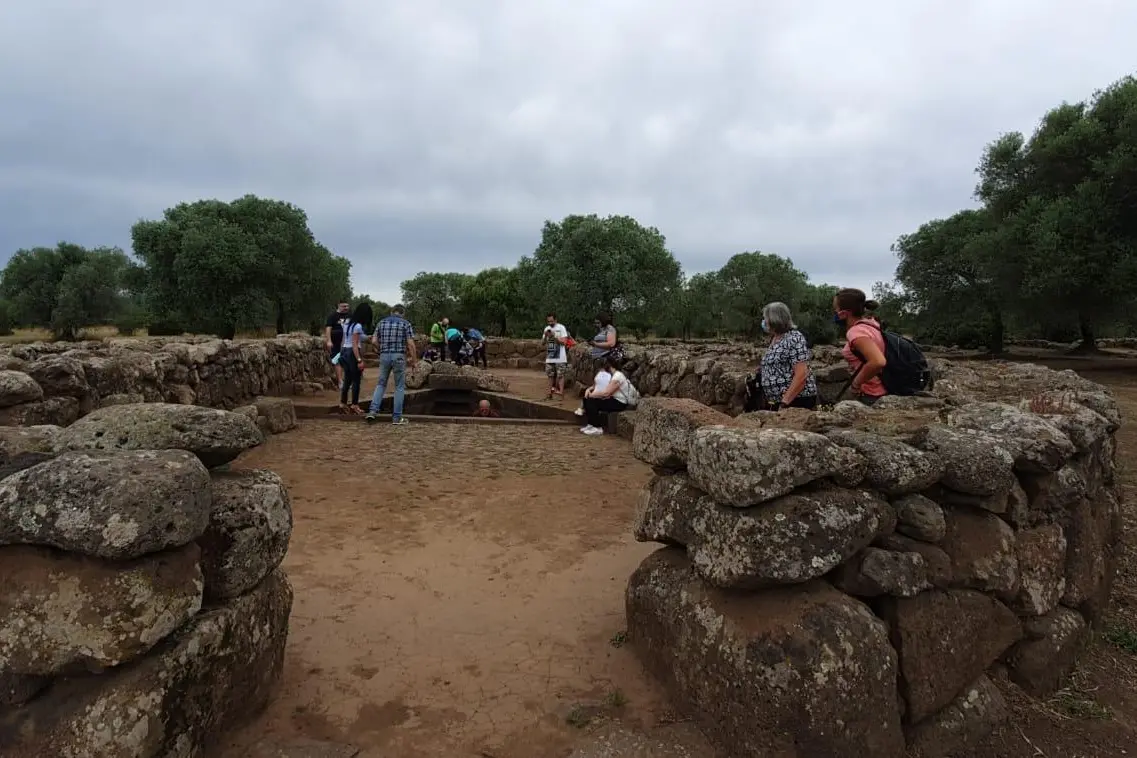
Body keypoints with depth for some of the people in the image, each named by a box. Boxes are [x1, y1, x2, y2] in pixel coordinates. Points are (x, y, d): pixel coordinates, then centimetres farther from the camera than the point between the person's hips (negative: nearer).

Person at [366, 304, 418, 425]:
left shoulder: (382, 323, 11)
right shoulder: (406, 323, 0)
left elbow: (374, 341, 5)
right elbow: (410, 344, -7)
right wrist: (413, 360, -1)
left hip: (384, 356, 3)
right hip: (399, 356, -3)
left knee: (381, 384, 16)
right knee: (400, 387, 5)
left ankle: (373, 411, 3)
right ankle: (397, 417, 4)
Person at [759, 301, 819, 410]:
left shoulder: (794, 339, -14)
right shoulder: (774, 338, 12)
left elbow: (801, 375, -22)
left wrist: (784, 403, -24)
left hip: (797, 400, -8)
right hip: (778, 401, 8)